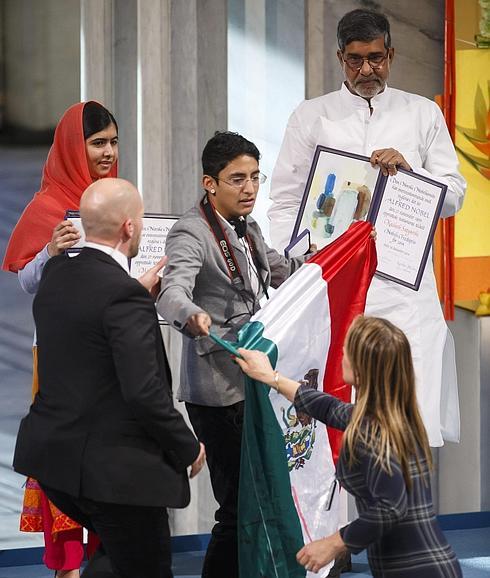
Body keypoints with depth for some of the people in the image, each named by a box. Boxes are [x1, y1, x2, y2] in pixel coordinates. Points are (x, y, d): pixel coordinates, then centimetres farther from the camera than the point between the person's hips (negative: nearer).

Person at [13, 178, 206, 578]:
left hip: (52, 455, 8)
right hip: (114, 469, -8)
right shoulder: (126, 296, -21)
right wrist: (188, 449, -9)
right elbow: (145, 393, -23)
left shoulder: (55, 274, 3)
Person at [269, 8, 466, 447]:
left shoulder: (423, 114, 13)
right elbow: (285, 203, 9)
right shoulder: (311, 117, 11)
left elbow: (453, 196, 9)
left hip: (403, 285, 1)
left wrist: (409, 169, -9)